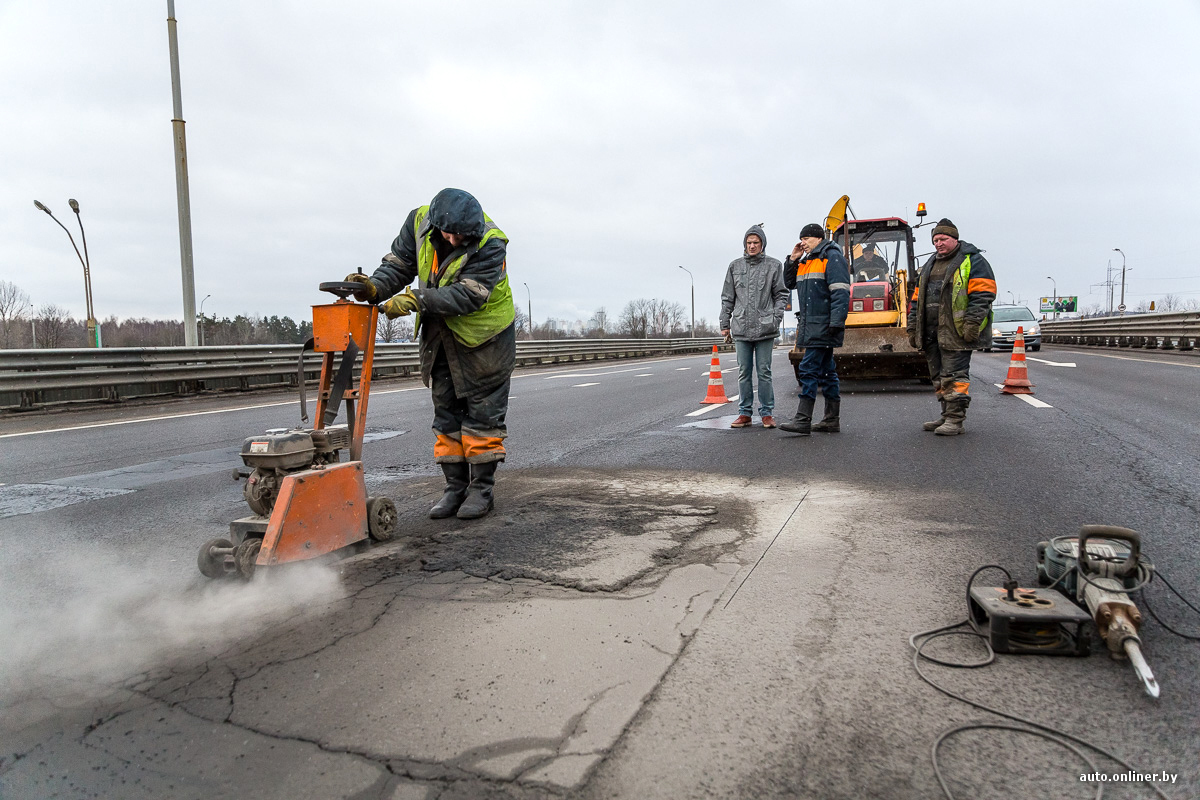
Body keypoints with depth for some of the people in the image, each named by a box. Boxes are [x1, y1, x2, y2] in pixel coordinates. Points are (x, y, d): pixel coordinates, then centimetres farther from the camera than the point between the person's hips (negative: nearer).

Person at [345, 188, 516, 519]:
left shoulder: (490, 244, -26)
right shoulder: (419, 221, -9)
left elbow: (468, 295, -33)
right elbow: (398, 264, -4)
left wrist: (416, 299, -39)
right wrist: (375, 287, -24)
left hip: (484, 334, -5)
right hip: (440, 336, 6)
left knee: (482, 414, 0)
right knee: (446, 413, 9)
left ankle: (481, 488, 11)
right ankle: (455, 487, 19)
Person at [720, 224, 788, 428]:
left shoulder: (773, 265, 6)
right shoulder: (735, 266, 11)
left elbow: (781, 295, 7)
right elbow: (727, 297, 13)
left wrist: (776, 318, -6)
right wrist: (725, 323, 8)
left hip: (765, 329, -2)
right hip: (741, 328, 2)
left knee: (764, 372, 1)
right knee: (744, 372, 6)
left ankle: (767, 413, 9)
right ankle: (744, 413, 14)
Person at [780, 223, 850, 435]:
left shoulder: (832, 257, -7)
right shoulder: (806, 261, 20)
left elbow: (840, 292, -15)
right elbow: (789, 283, 26)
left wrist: (836, 322, -23)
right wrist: (792, 260, 12)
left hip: (823, 325, -9)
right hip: (810, 325, 9)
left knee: (809, 368, -14)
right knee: (826, 370, 11)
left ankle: (803, 419, -15)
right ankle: (832, 420, 16)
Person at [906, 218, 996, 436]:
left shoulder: (972, 261, 0)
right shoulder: (929, 266, 22)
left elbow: (983, 295, -10)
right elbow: (917, 299, 23)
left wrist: (971, 324, -19)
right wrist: (913, 328, 16)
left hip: (955, 332, -8)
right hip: (931, 334, 8)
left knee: (954, 375, -9)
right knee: (939, 376, 11)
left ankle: (955, 420, -6)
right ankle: (947, 416, 19)